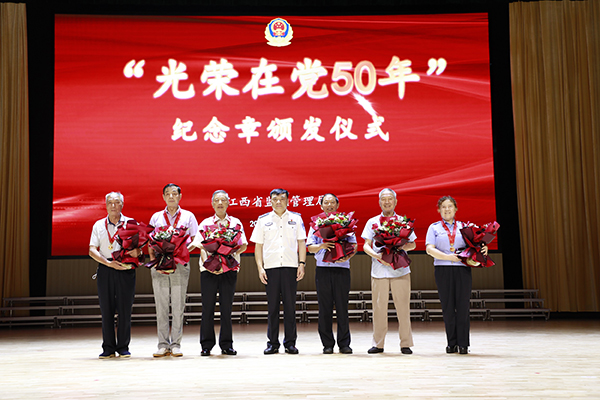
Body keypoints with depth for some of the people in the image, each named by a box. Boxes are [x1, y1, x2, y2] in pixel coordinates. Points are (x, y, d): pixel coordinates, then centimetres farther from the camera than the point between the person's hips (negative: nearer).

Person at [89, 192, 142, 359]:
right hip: (105, 270, 1)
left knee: (125, 309, -2)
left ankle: (123, 347, 8)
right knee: (106, 309, 2)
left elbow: (139, 247, 5)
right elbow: (92, 250, 4)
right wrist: (109, 263, -12)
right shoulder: (99, 225, 12)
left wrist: (136, 252, -20)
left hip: (126, 270, -1)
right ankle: (108, 348, 9)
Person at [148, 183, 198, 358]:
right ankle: (163, 345, 6)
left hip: (180, 264, -1)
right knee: (161, 305, 1)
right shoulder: (156, 217, 14)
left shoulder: (188, 216, 10)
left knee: (178, 305, -1)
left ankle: (176, 344, 4)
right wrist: (154, 260, -4)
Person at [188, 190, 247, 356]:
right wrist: (207, 263, -18)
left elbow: (244, 245, 2)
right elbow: (201, 246, -1)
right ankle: (206, 345, 9)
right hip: (208, 268, 0)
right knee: (208, 307, 1)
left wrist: (231, 253, -17)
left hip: (229, 268, 0)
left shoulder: (236, 223, 11)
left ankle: (226, 345, 10)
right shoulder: (205, 223, 10)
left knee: (226, 307, 3)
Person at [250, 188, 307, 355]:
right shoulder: (263, 220, 10)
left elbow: (301, 242, 9)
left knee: (290, 305, 1)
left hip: (290, 266, 0)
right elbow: (258, 245, 9)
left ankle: (290, 343, 8)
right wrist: (260, 267, 0)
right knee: (272, 306, 3)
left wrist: (302, 263, -1)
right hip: (270, 266, 0)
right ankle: (272, 343, 10)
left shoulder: (296, 218, 10)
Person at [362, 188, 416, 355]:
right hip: (379, 270, 0)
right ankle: (378, 344, 8)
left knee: (403, 306, -2)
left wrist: (402, 247, -11)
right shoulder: (372, 222, 11)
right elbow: (366, 245, 6)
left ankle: (405, 344, 5)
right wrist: (377, 256, -13)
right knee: (379, 306, 0)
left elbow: (413, 244, 11)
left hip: (400, 268, 0)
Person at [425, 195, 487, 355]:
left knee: (463, 305, -3)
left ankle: (463, 344, 2)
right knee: (448, 307, 1)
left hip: (463, 270, 1)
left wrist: (483, 249, -10)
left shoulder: (463, 227, 15)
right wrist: (448, 257, -16)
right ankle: (452, 343, 9)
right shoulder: (434, 228, 10)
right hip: (443, 270, -1)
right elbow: (429, 249, -2)